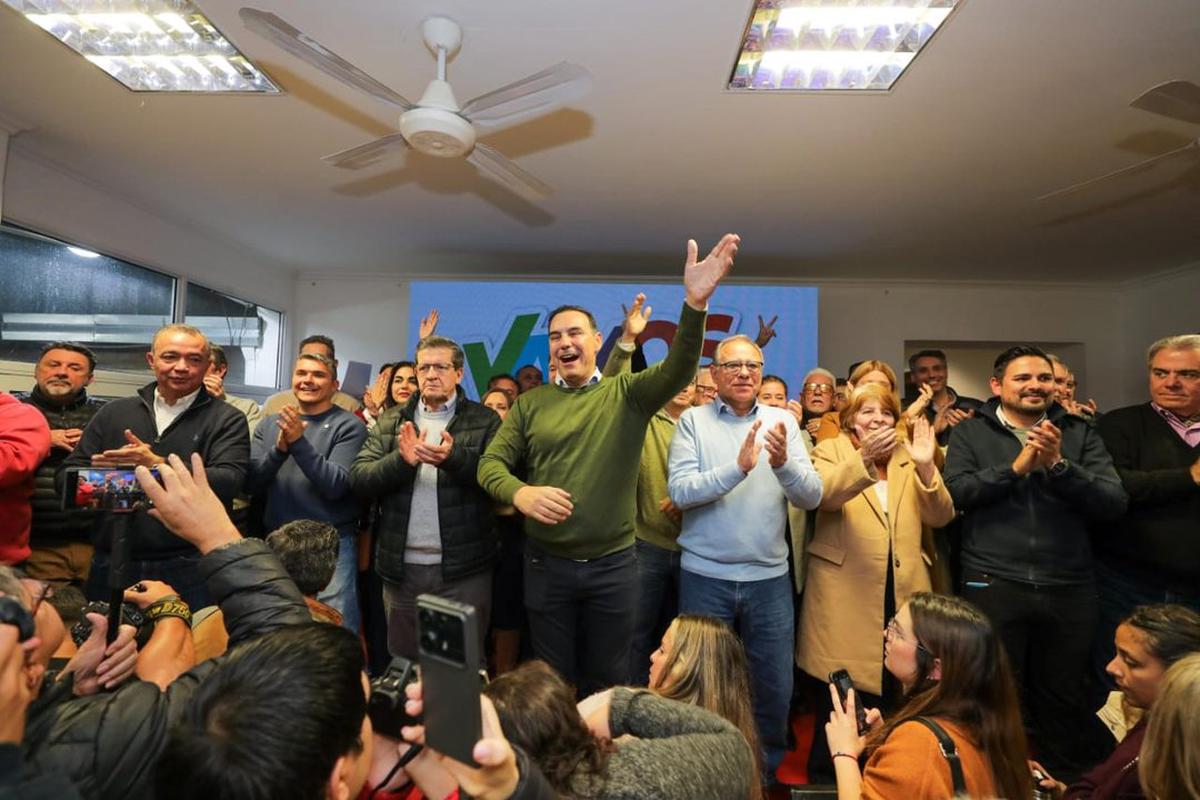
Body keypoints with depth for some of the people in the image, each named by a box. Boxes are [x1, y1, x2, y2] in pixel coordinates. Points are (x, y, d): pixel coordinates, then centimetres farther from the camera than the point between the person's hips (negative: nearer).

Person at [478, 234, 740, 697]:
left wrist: (695, 303, -36)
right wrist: (520, 492, -24)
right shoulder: (530, 404, 2)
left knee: (608, 684, 17)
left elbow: (677, 371, -20)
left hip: (612, 564, -1)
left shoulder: (627, 394, -3)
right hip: (546, 564, 1)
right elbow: (491, 463, -1)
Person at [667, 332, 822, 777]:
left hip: (770, 578, 2)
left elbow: (811, 497, -4)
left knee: (775, 689, 13)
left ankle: (767, 771, 38)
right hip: (706, 577, -1)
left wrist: (783, 463, -24)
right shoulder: (693, 421, -3)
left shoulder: (782, 421, 2)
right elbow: (679, 491, -14)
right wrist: (738, 467, -25)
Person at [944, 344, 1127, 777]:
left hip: (1069, 589, 3)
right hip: (993, 586, -2)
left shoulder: (1080, 433, 7)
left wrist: (1058, 465, -16)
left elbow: (1115, 503, -2)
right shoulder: (971, 432, 1)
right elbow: (955, 492, -11)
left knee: (1064, 700, 18)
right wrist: (1016, 467, -16)